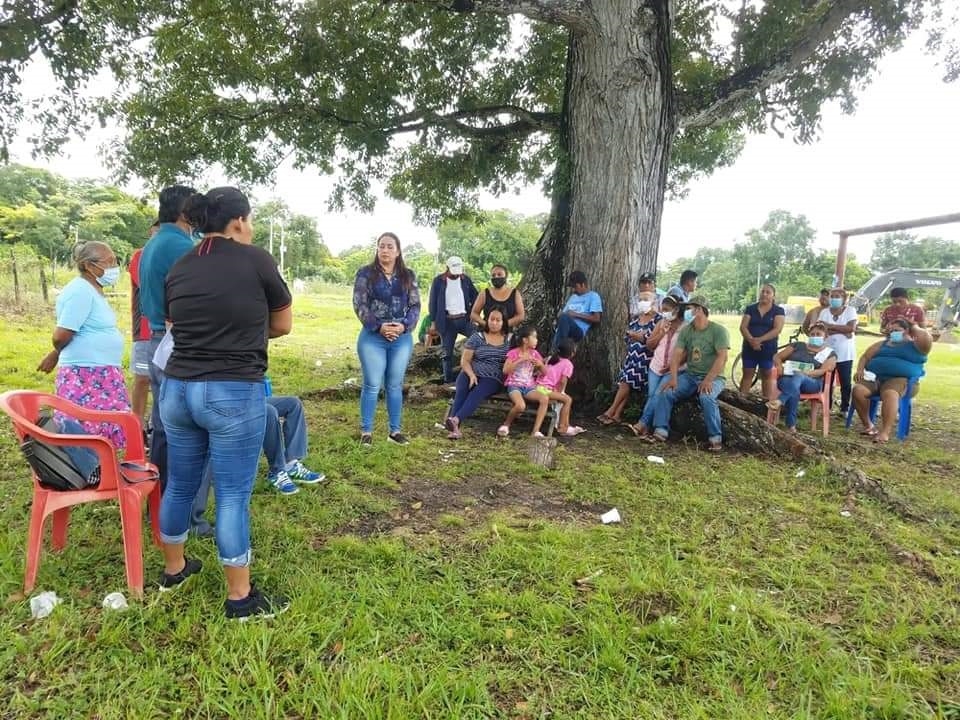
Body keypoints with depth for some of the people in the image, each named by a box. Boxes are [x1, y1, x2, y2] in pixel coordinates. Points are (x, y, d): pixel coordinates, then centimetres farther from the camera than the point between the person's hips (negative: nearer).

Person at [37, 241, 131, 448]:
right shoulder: (81, 291, -17)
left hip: (101, 374, 9)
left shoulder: (93, 291, 14)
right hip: (85, 376, -9)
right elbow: (61, 335, -18)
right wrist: (56, 354, 0)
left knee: (103, 431, 13)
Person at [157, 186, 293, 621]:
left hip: (176, 388, 6)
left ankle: (173, 569, 41)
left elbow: (177, 325, 18)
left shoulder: (178, 268, 9)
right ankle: (240, 598, 15)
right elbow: (283, 325, 5)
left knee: (180, 484, 21)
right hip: (234, 394, -6)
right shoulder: (256, 260, -6)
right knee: (233, 496, 2)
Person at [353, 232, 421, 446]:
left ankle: (395, 430, 19)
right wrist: (379, 326, -17)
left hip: (402, 338, 3)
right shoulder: (366, 273, 0)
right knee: (372, 385, -1)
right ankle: (366, 431, 11)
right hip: (372, 337, -2)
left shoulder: (408, 275, 8)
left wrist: (404, 326, -12)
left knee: (395, 385, 9)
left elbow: (415, 305, 5)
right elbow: (360, 304, -5)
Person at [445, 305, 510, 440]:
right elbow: (465, 361, 6)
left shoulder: (509, 339, 12)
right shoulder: (477, 337, 10)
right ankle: (455, 428, -47)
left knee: (477, 393, -34)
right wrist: (471, 375, -13)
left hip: (493, 379, -1)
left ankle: (456, 420, -53)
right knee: (461, 393, -31)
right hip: (471, 374, 1)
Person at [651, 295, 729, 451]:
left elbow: (722, 358, -17)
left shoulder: (718, 330, -8)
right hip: (689, 375, 5)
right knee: (665, 391, -18)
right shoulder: (686, 331, 7)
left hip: (713, 377, -5)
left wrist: (708, 380, -28)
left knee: (706, 397, -35)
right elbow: (676, 354, -3)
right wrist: (673, 378, -18)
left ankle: (715, 437, -20)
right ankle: (661, 431, -17)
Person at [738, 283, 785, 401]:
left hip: (768, 349, -1)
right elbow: (743, 327, -4)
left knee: (767, 375, 9)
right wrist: (751, 340, -21)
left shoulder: (778, 311, 0)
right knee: (747, 374, 6)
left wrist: (760, 339, -23)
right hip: (749, 348, 2)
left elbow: (777, 329, -12)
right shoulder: (750, 308, 5)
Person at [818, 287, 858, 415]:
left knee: (845, 382, 2)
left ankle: (844, 408, 11)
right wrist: (843, 331, -15)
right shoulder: (825, 312, 7)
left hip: (845, 353, -1)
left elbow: (852, 328, -13)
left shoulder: (850, 311, 2)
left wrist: (831, 326, -13)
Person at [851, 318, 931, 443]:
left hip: (901, 380, -4)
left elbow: (927, 338, -10)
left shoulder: (915, 346, 12)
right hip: (875, 378, 5)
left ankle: (885, 432, -40)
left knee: (890, 394, -39)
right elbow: (865, 357, 23)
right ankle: (868, 425, -13)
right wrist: (860, 370, 2)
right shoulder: (881, 344, 27)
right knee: (858, 390, -27)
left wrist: (915, 327, 9)